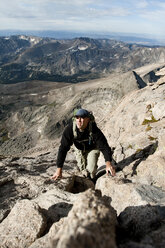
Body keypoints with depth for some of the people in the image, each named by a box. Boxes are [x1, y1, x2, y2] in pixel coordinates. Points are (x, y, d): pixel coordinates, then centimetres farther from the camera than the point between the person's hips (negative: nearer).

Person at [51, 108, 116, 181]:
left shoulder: (94, 130, -38)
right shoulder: (69, 129, -35)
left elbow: (104, 146, -39)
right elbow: (63, 148, -32)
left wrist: (108, 163, -56)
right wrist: (59, 169, -35)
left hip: (92, 148, -2)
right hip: (79, 148, 2)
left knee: (91, 169, -13)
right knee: (82, 168, 11)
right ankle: (86, 180, 47)